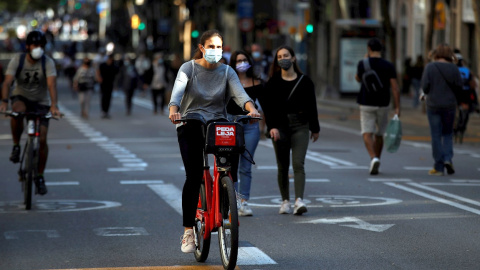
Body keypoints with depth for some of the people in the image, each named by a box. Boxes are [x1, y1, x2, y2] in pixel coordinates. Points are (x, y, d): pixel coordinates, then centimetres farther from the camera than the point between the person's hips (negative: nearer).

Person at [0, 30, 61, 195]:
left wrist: (53, 106, -45)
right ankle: (16, 146, -14)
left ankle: (40, 177, 4)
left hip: (41, 102, 0)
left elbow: (51, 84, -29)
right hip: (21, 97, 0)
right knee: (17, 111, -38)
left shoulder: (48, 62, -16)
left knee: (42, 139, -12)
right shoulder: (17, 60, -15)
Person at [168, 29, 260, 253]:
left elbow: (239, 93, -12)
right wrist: (173, 110, -39)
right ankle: (188, 231, -6)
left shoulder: (227, 71, 4)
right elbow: (177, 92, -18)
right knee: (194, 176, -14)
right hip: (190, 126, -2)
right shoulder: (189, 68, -2)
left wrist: (251, 108, -34)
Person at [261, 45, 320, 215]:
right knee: (282, 166, 4)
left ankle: (299, 200, -22)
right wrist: (272, 127, -15)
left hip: (300, 126, -1)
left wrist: (315, 128, 13)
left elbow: (311, 106, 10)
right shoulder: (273, 83, 4)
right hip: (280, 126, 1)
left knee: (298, 164, -12)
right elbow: (267, 107, -3)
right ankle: (285, 201, 13)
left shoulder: (304, 81, 5)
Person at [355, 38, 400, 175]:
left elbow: (358, 79, 16)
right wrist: (397, 108, -6)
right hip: (383, 104, 2)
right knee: (379, 134, 15)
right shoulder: (388, 66, -2)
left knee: (367, 133, -5)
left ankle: (373, 158, -29)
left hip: (366, 103, -2)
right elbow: (395, 88, -8)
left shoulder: (363, 64, -5)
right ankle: (375, 161, 23)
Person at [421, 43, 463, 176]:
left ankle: (438, 167, 4)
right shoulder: (453, 68, -3)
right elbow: (459, 87, 0)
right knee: (448, 133, 16)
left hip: (433, 105, -1)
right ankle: (448, 159, -4)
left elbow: (425, 86, -10)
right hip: (450, 105, 2)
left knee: (436, 135, 3)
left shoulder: (430, 67, -8)